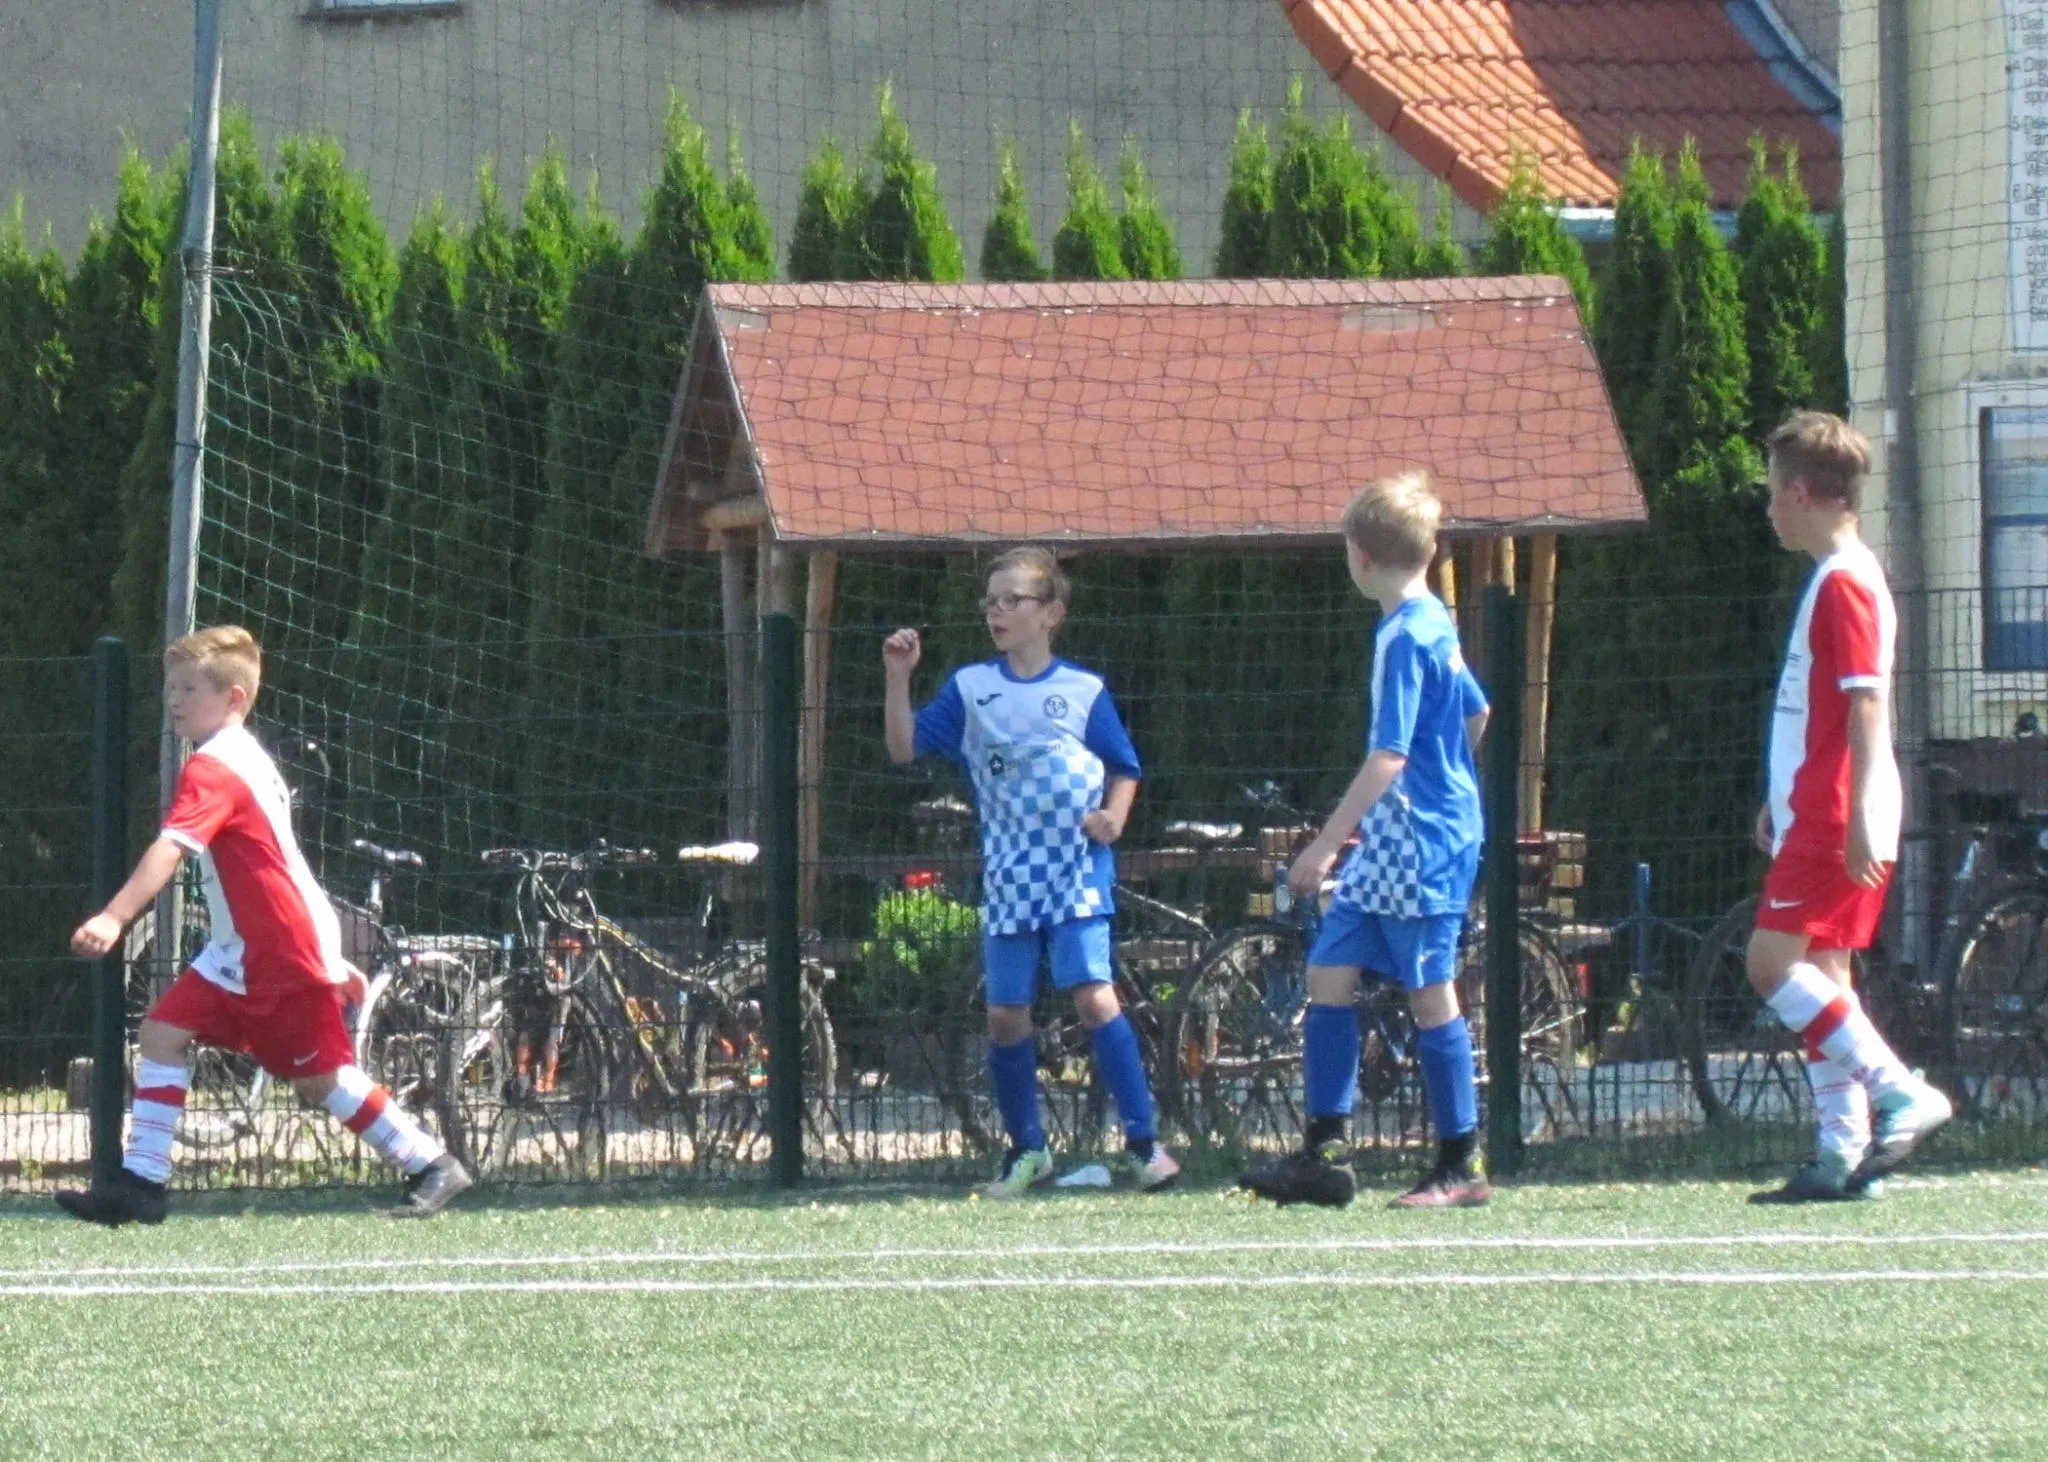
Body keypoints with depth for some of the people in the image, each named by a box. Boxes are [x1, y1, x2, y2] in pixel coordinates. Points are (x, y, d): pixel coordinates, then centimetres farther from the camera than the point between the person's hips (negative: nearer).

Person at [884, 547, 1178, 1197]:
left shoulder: (1083, 691, 1)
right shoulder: (969, 689, 6)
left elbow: (1124, 768, 9)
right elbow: (905, 748, 3)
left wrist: (1113, 817, -10)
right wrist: (898, 678, -8)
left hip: (1077, 875, -3)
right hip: (1008, 880, 3)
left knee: (1095, 998, -14)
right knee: (1005, 1015, 5)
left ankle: (1143, 1142, -9)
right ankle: (1027, 1149, 21)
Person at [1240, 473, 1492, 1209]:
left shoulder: (1405, 638, -17)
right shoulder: (1434, 624, 12)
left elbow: (1389, 757, -23)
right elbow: (1475, 714, 26)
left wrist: (1326, 844, -23)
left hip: (1421, 843, -10)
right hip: (1391, 844, 10)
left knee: (1430, 994, -4)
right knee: (1329, 973, 7)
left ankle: (1461, 1168, 3)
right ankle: (1326, 1154, 8)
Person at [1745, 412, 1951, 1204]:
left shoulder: (1844, 582, -13)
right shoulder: (1835, 578, 17)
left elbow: (1867, 705, -20)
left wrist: (1858, 813, -25)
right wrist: (1782, 801, 27)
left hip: (1836, 818, -10)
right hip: (1817, 813, 10)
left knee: (1774, 965, -14)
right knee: (1817, 976, 8)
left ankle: (1900, 1094, -16)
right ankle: (1843, 1152, 7)